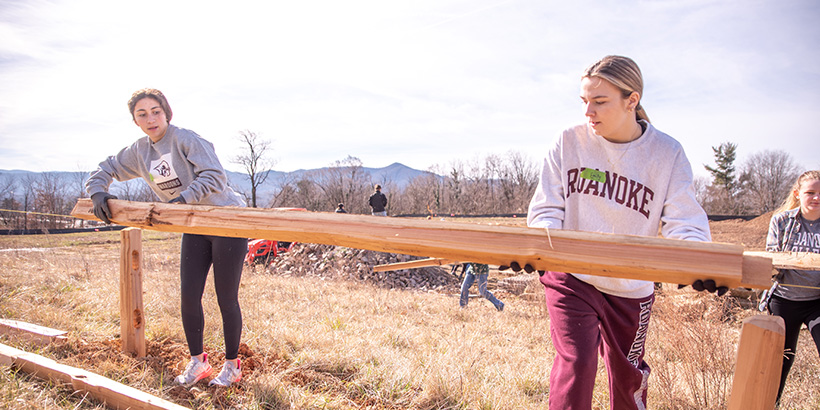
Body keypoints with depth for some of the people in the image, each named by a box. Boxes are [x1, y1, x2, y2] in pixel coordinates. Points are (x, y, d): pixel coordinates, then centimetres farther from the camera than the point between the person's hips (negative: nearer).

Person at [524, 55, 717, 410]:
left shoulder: (667, 153, -8)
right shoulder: (569, 143, -9)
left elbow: (684, 223, -10)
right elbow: (547, 209, -7)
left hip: (631, 287, 2)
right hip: (570, 276, -1)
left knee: (628, 377, 18)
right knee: (576, 362, -17)